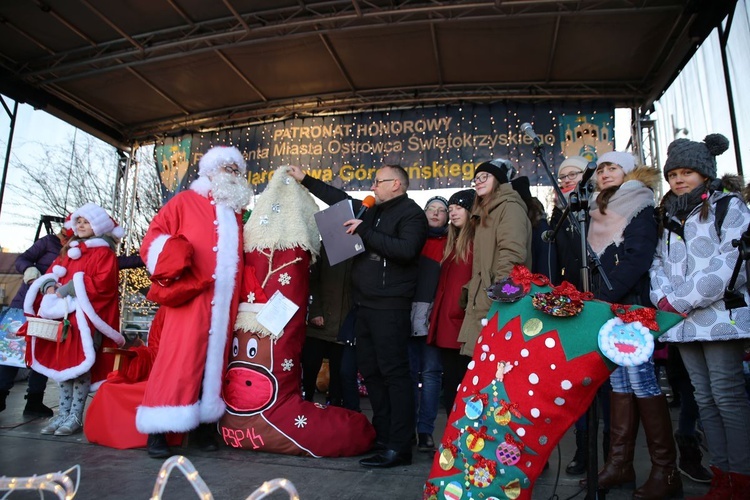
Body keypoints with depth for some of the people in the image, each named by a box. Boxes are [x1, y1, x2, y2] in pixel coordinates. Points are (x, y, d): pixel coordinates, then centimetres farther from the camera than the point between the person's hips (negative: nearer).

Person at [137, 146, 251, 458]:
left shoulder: (236, 211, 20)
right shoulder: (186, 202, 7)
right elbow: (156, 233, 1)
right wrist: (171, 261, -16)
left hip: (223, 301, 5)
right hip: (190, 297, -5)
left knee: (214, 359, 7)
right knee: (179, 358, -8)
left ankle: (204, 425, 16)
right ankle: (157, 431, 2)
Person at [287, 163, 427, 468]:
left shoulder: (411, 214, -4)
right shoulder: (372, 212, 19)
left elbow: (406, 250, -21)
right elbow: (340, 199, 30)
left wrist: (365, 231, -16)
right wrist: (305, 180, 32)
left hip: (390, 307, -9)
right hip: (365, 305, 9)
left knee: (394, 374, -7)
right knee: (371, 372, 11)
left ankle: (399, 447, -1)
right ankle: (382, 439, 20)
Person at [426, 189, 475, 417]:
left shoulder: (477, 240, -3)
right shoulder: (452, 243, 22)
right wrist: (435, 316, 16)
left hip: (464, 323, -8)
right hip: (446, 324, 8)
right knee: (451, 386, 13)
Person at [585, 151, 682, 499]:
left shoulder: (639, 207, -3)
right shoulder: (599, 212, 17)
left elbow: (638, 258, -16)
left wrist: (602, 297, -19)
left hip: (633, 304, -6)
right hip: (607, 309, 7)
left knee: (641, 381, -6)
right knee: (618, 381, 8)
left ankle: (665, 470, 6)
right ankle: (619, 463, 15)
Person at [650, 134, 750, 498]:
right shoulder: (670, 216, 18)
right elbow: (658, 260, 14)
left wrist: (684, 299, -15)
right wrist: (663, 296, -5)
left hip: (720, 315, -6)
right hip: (683, 320, 6)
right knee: (704, 397, 9)